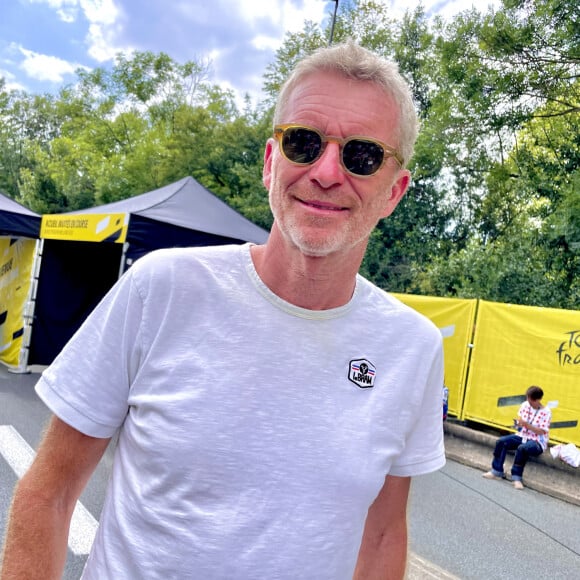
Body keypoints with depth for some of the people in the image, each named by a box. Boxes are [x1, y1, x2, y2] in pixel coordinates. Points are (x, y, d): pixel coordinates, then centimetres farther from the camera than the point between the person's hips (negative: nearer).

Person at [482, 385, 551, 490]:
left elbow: (542, 432, -16)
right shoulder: (525, 405, 2)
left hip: (537, 442, -6)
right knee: (501, 441, -18)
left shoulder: (546, 412, -12)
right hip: (522, 436, 6)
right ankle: (497, 471, -11)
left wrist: (527, 425, -27)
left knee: (522, 448, -38)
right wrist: (517, 424, -13)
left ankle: (517, 478, -25)